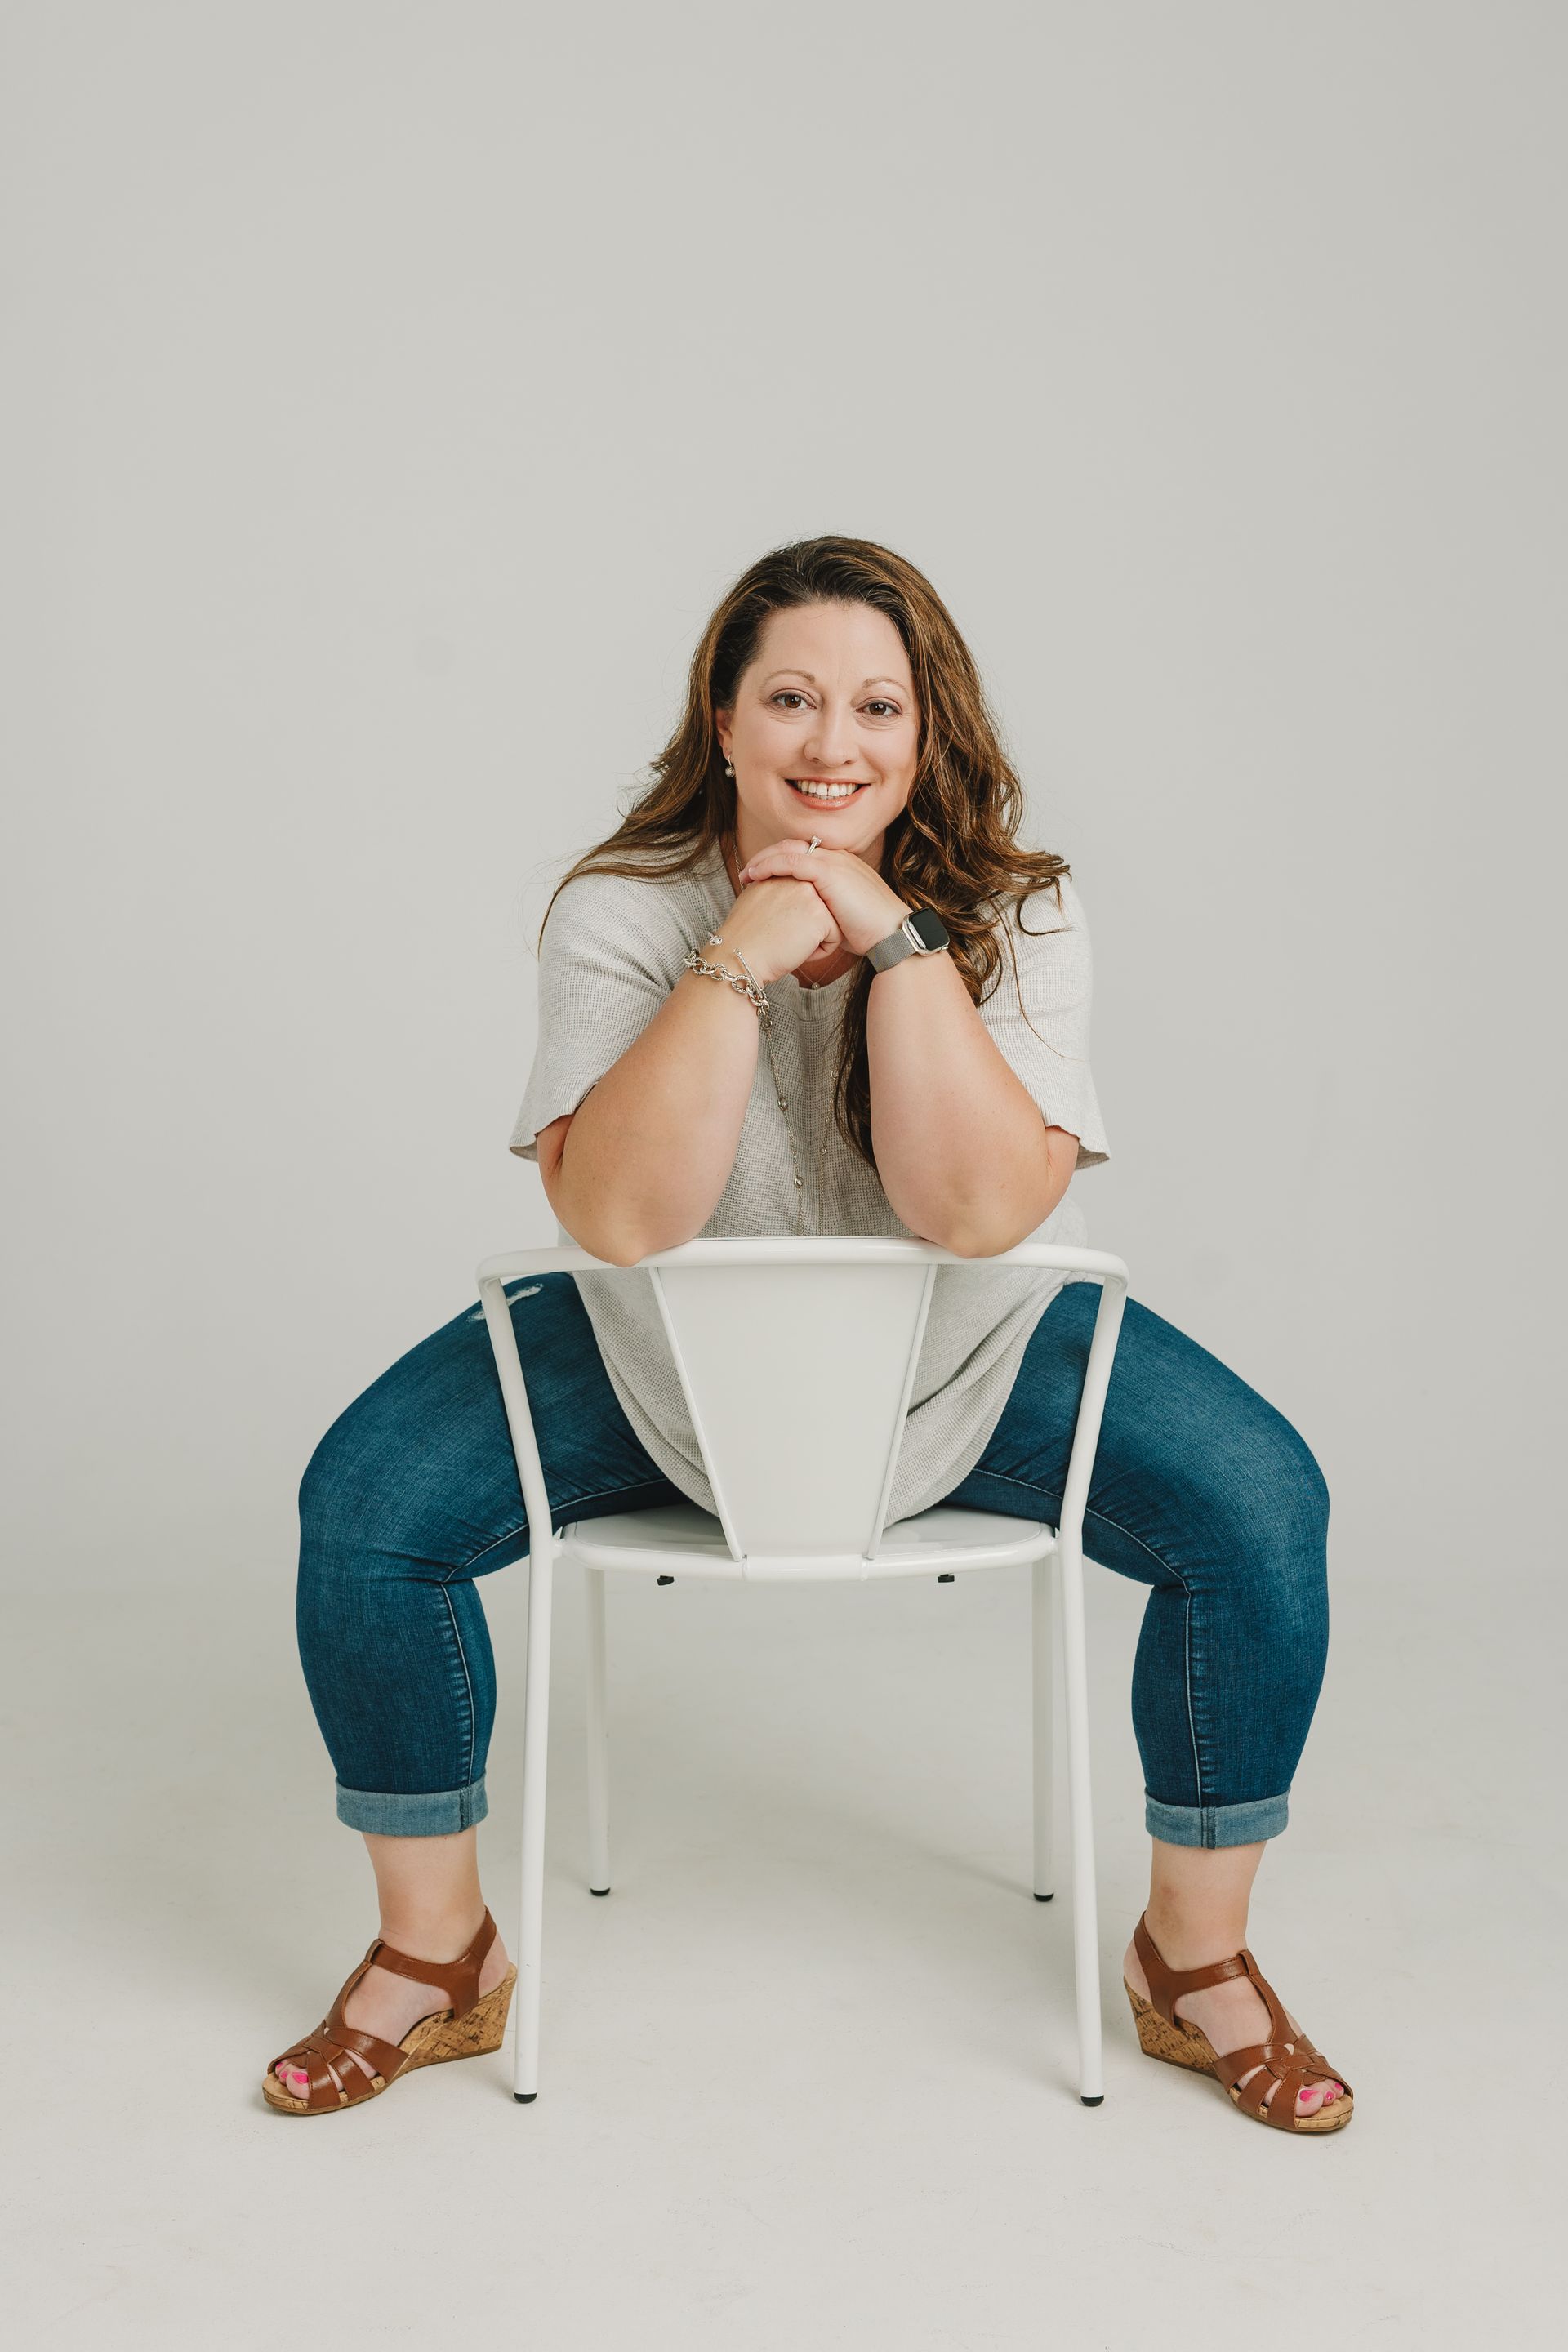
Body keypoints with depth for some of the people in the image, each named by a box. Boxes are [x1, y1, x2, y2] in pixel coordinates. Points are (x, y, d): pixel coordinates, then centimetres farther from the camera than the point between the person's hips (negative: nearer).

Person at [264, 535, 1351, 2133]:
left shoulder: (1017, 915, -14)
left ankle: (1194, 1960, 3)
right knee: (363, 1509, -17)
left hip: (969, 1365, 0)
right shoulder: (623, 909, -15)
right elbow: (616, 1219, -29)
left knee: (1260, 1506, -19)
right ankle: (436, 1959, 5)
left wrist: (894, 935, -32)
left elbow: (980, 1210, -29)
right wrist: (743, 959, -34)